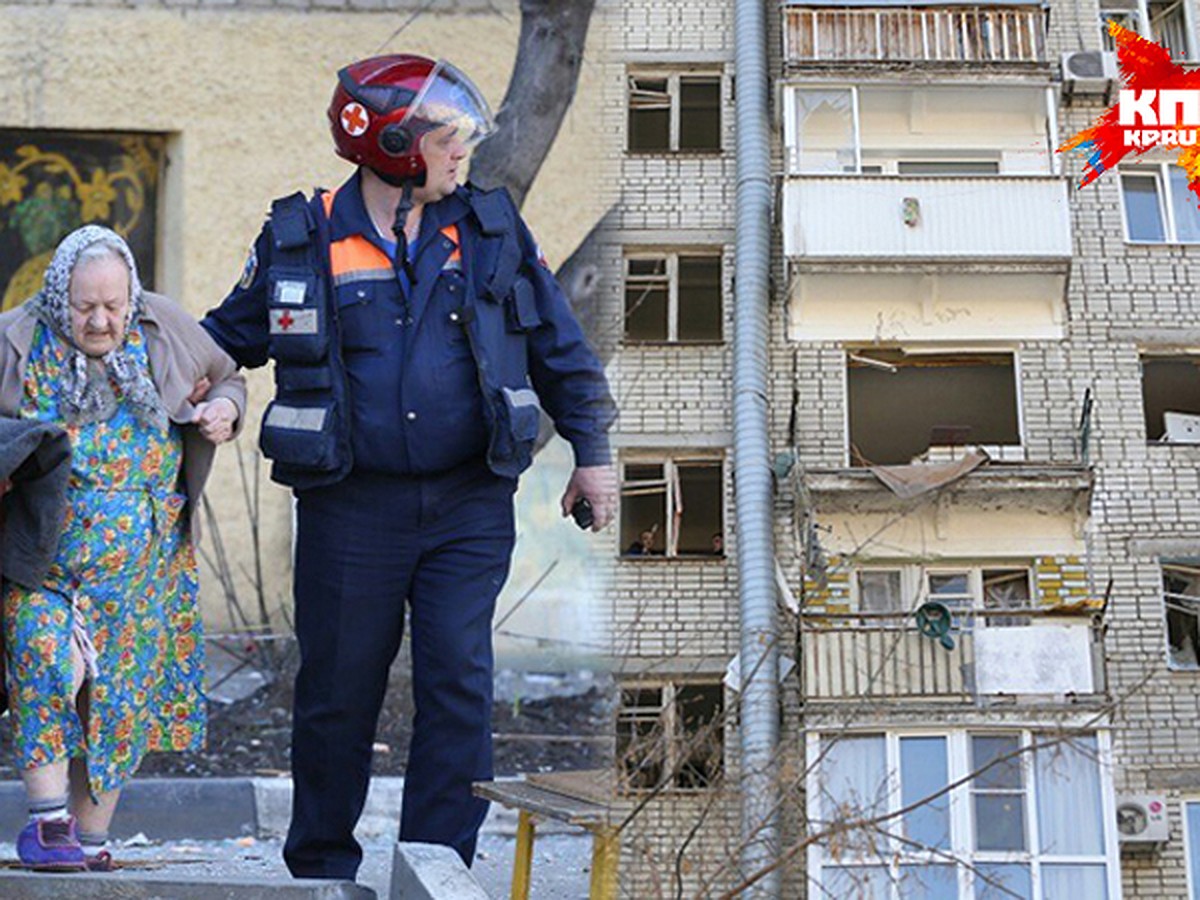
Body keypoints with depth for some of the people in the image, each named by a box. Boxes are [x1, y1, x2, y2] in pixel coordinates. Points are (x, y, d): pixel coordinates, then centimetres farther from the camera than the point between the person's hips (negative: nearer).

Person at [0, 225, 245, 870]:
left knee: (120, 692, 4)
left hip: (141, 556, 2)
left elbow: (227, 378, 18)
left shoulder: (166, 332, 3)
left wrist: (224, 409, -4)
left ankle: (92, 836, 15)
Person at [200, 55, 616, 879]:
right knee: (338, 691, 8)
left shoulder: (491, 231, 5)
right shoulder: (303, 241, 1)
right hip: (352, 509, -1)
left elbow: (560, 348, 11)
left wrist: (592, 451, 8)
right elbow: (230, 334, 15)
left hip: (469, 508, 1)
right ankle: (320, 866, 26)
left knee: (459, 686, -2)